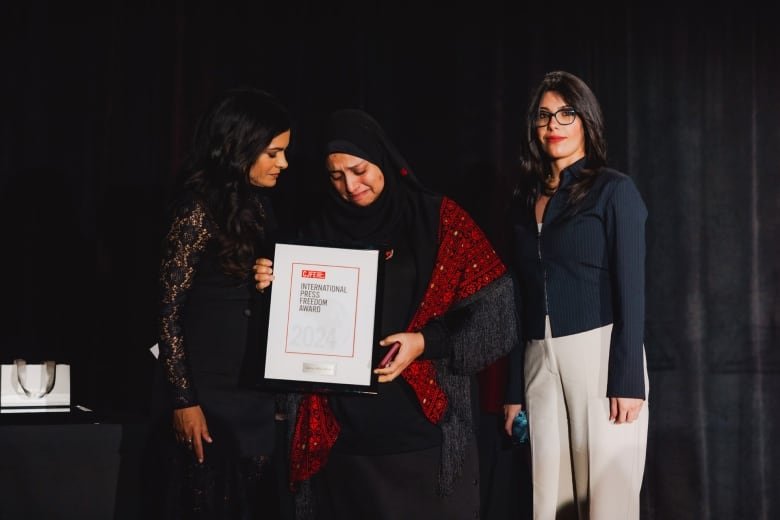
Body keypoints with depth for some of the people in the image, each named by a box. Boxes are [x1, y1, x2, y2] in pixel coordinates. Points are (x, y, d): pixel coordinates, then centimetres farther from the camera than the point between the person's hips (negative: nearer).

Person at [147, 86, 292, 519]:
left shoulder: (256, 204, 9)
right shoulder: (199, 210, -13)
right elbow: (169, 309, -15)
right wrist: (183, 400, -17)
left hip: (255, 387, 7)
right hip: (210, 391, -7)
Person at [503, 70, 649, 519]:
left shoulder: (614, 190, 0)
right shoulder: (525, 200, 15)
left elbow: (631, 291, -6)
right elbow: (521, 299, 14)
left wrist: (627, 379, -14)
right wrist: (515, 389, 11)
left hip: (598, 351, -5)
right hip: (540, 359, 5)